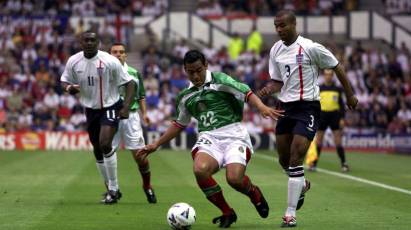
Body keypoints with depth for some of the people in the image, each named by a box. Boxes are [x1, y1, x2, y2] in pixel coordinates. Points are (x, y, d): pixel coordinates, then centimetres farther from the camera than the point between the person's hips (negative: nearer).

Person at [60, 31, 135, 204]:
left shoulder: (110, 61, -17)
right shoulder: (73, 62, -5)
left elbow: (129, 83, -10)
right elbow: (65, 81, 9)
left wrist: (126, 107, -20)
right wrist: (70, 88, -16)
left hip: (110, 107, -5)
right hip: (90, 110, 5)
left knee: (105, 144, -23)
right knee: (97, 151, 10)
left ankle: (113, 188, -10)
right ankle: (111, 190, 25)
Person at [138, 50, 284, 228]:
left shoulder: (219, 80, 1)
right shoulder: (185, 96, 16)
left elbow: (247, 93, -8)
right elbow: (179, 124, 30)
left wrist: (262, 107, -27)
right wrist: (156, 144, 28)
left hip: (233, 135, -4)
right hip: (208, 138, 4)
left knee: (234, 179, -26)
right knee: (200, 170, -30)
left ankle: (254, 194, 14)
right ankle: (227, 213, -8)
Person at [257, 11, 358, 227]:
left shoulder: (310, 48, -14)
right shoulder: (275, 50, 5)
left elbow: (337, 67, -2)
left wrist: (350, 94, 5)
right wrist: (269, 89, -9)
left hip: (307, 106, -6)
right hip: (286, 107, 6)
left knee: (295, 158, -14)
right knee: (284, 159, 13)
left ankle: (291, 213, -10)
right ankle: (302, 185, 46)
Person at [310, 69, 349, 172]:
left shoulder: (337, 89, 6)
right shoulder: (319, 89, 4)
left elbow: (341, 104, 8)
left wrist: (342, 118, 0)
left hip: (334, 115, 0)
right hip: (322, 115, 0)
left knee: (338, 140, -3)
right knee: (318, 140, 1)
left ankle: (344, 164, 1)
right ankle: (314, 164, 8)